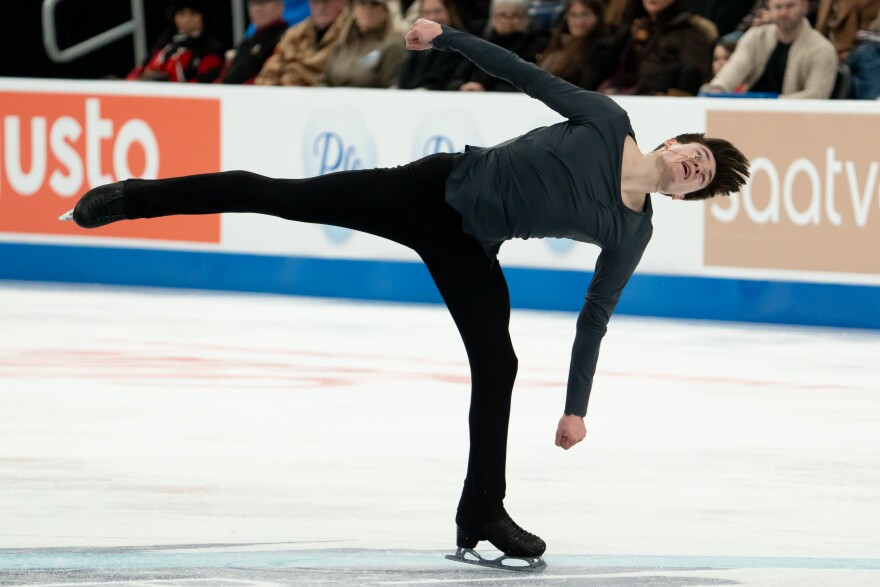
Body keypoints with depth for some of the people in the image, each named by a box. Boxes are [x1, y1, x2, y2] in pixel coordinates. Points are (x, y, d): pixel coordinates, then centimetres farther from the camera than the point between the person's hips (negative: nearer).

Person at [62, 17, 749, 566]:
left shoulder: (633, 232, 0)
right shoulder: (606, 120, -10)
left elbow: (594, 317, 6)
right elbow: (522, 73, -5)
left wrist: (577, 406, 6)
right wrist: (444, 36, -10)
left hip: (468, 253, 3)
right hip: (436, 189, -3)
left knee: (497, 365, -5)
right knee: (281, 195, -6)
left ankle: (483, 514, 8)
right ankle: (134, 197, 4)